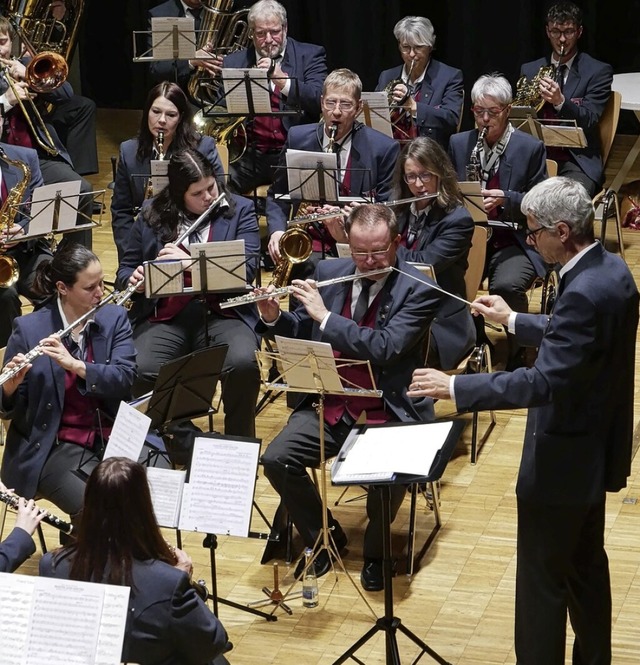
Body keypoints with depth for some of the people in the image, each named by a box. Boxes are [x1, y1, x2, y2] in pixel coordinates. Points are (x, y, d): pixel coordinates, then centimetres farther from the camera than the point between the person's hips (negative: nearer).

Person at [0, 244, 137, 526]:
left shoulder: (115, 318, 4)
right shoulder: (28, 328, -5)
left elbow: (125, 378, -10)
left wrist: (74, 364, -24)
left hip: (113, 437, 3)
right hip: (53, 447, -3)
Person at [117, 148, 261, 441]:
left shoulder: (241, 211, 6)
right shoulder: (152, 214, 10)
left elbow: (245, 270, -7)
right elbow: (125, 267, 18)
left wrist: (190, 261, -18)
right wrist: (134, 279, -7)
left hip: (222, 313, -1)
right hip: (164, 318, 1)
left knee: (243, 364, -32)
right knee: (141, 371, -30)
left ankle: (240, 444, -6)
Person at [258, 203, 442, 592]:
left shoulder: (419, 291, -10)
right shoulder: (330, 272, 6)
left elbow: (384, 348, -24)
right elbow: (304, 332, 16)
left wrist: (325, 315, -22)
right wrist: (274, 317, -6)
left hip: (389, 413, -4)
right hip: (330, 405, 4)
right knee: (276, 460, -17)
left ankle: (376, 549, 2)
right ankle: (324, 537, 9)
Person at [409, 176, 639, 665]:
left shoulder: (585, 293, -29)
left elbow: (544, 382, -32)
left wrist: (454, 387, -29)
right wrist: (514, 321, 22)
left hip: (565, 458, -10)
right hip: (596, 444, 10)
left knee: (542, 580, 4)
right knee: (586, 565, 23)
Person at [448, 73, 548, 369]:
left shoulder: (530, 148, 0)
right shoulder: (459, 143, 10)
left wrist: (505, 199, -19)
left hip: (513, 241, -3)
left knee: (506, 286, -34)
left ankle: (517, 355, -8)